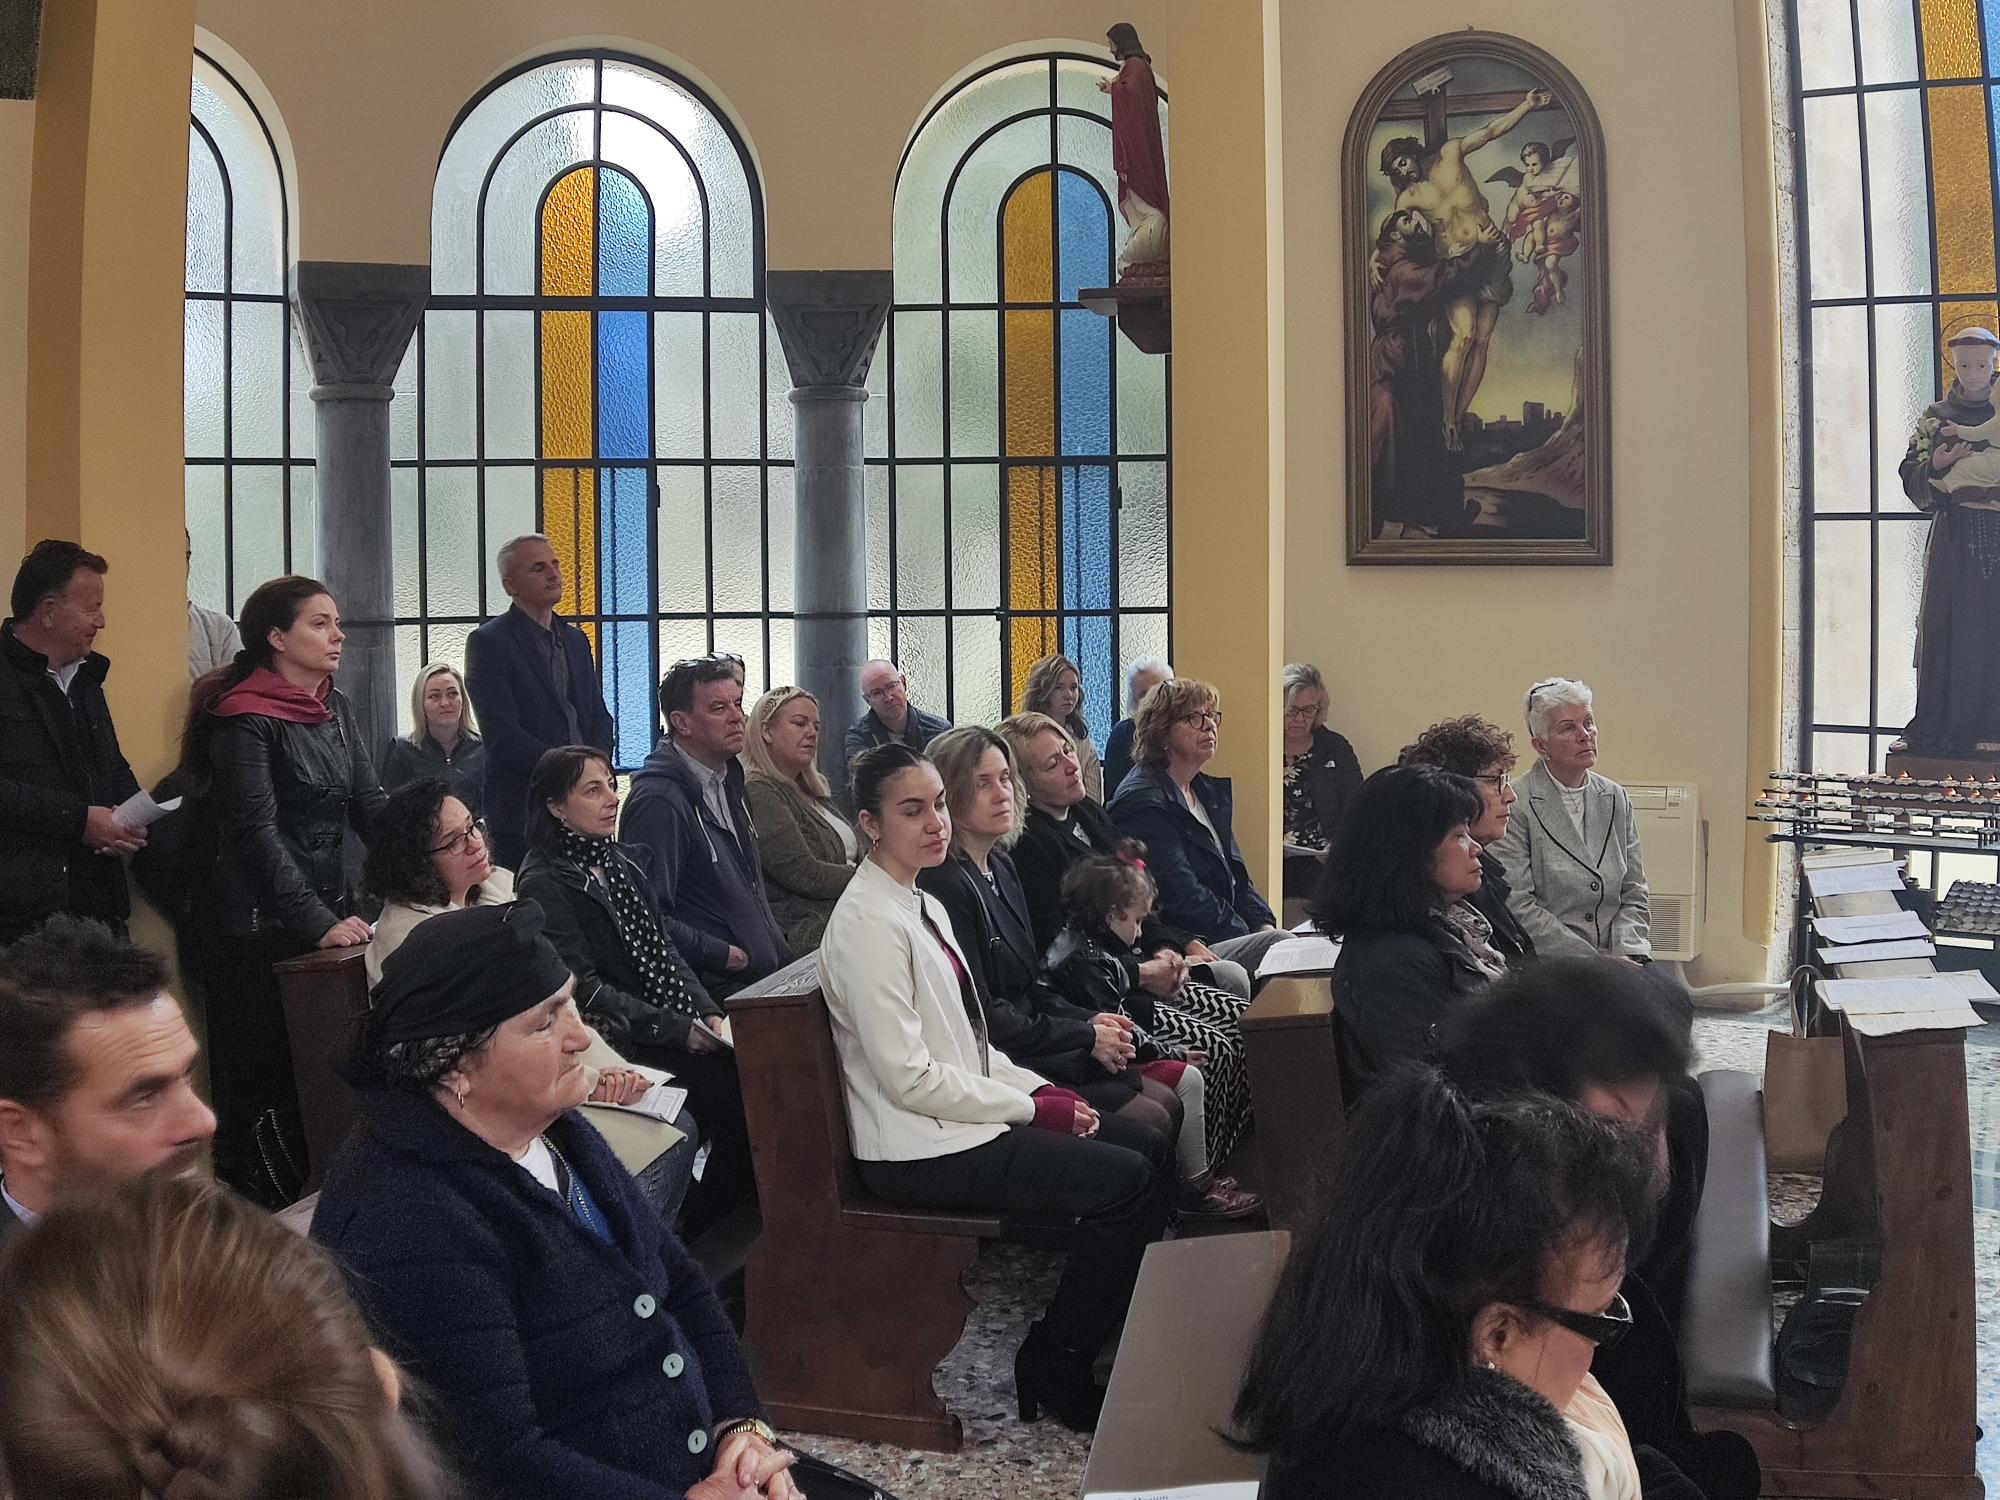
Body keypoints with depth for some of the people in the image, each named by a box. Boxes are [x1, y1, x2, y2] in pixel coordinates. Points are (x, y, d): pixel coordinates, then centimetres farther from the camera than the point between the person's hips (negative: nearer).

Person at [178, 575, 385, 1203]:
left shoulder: (335, 707, 10)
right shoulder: (243, 719, -12)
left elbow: (369, 805, 9)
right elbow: (256, 836, -18)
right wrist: (317, 924, -23)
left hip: (331, 909, 7)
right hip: (259, 927, -7)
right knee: (267, 1082, 0)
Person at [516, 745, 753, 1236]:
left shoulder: (627, 860, 16)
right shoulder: (544, 883, -8)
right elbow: (586, 987, -14)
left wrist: (708, 1012, 0)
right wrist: (678, 1030, -16)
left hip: (680, 1024, 7)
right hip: (622, 1043, -7)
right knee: (736, 1094, -22)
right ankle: (703, 1234, -5)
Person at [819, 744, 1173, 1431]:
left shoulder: (925, 906, 12)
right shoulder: (870, 924, -18)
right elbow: (910, 1079, -22)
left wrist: (1041, 1088, 1)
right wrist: (1032, 1107, -15)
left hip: (962, 1117, 9)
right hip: (917, 1153, -9)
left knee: (1152, 1148, 2)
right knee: (1129, 1182, -14)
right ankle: (1051, 1364, 3)